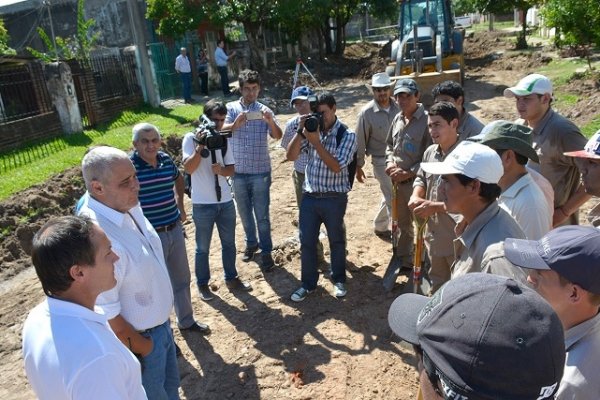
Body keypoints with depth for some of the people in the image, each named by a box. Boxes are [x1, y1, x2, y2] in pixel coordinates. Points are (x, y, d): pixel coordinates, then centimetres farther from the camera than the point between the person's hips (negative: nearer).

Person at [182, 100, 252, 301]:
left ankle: (231, 278, 33)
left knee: (229, 243, 16)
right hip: (203, 204, -4)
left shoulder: (224, 139, 5)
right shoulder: (191, 138, -8)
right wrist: (201, 146, -27)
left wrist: (221, 169, -16)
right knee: (203, 247, 9)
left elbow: (231, 170, 5)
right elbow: (189, 168, -19)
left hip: (226, 201, 5)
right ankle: (202, 284, 26)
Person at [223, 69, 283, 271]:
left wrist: (271, 122, -34)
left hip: (261, 172, -2)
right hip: (238, 172, 2)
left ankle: (266, 251, 17)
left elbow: (278, 136, -13)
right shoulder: (231, 108, 0)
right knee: (244, 212, 16)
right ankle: (251, 243, 37)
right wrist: (236, 124, -37)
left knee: (262, 214, 4)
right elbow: (221, 129, -15)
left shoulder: (264, 110, -2)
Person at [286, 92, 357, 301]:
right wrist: (301, 131, -14)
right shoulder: (312, 129, 2)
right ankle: (308, 283, 27)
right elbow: (291, 155, -3)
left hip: (334, 198, -3)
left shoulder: (347, 135, -9)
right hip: (309, 196, 3)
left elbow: (336, 166, -19)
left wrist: (316, 141, -22)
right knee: (306, 242, 9)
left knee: (337, 241, 14)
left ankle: (339, 280, 35)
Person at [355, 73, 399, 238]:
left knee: (389, 196, 17)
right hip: (381, 161, -4)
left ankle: (379, 226, 38)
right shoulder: (367, 112, -14)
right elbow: (360, 142, -7)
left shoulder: (397, 106, -4)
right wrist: (358, 166, -3)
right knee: (393, 198, -1)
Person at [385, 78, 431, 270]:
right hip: (398, 181, 8)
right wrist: (390, 162, -1)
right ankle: (403, 259, 41)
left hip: (417, 182, -7)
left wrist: (408, 173, -18)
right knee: (402, 223, 22)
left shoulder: (426, 120, -16)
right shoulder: (397, 119, 6)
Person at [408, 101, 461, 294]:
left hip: (459, 238, -7)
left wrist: (435, 207, -23)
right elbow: (421, 178, 16)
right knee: (437, 284, 27)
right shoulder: (430, 152, 2)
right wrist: (416, 196, -6)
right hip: (434, 234, 8)